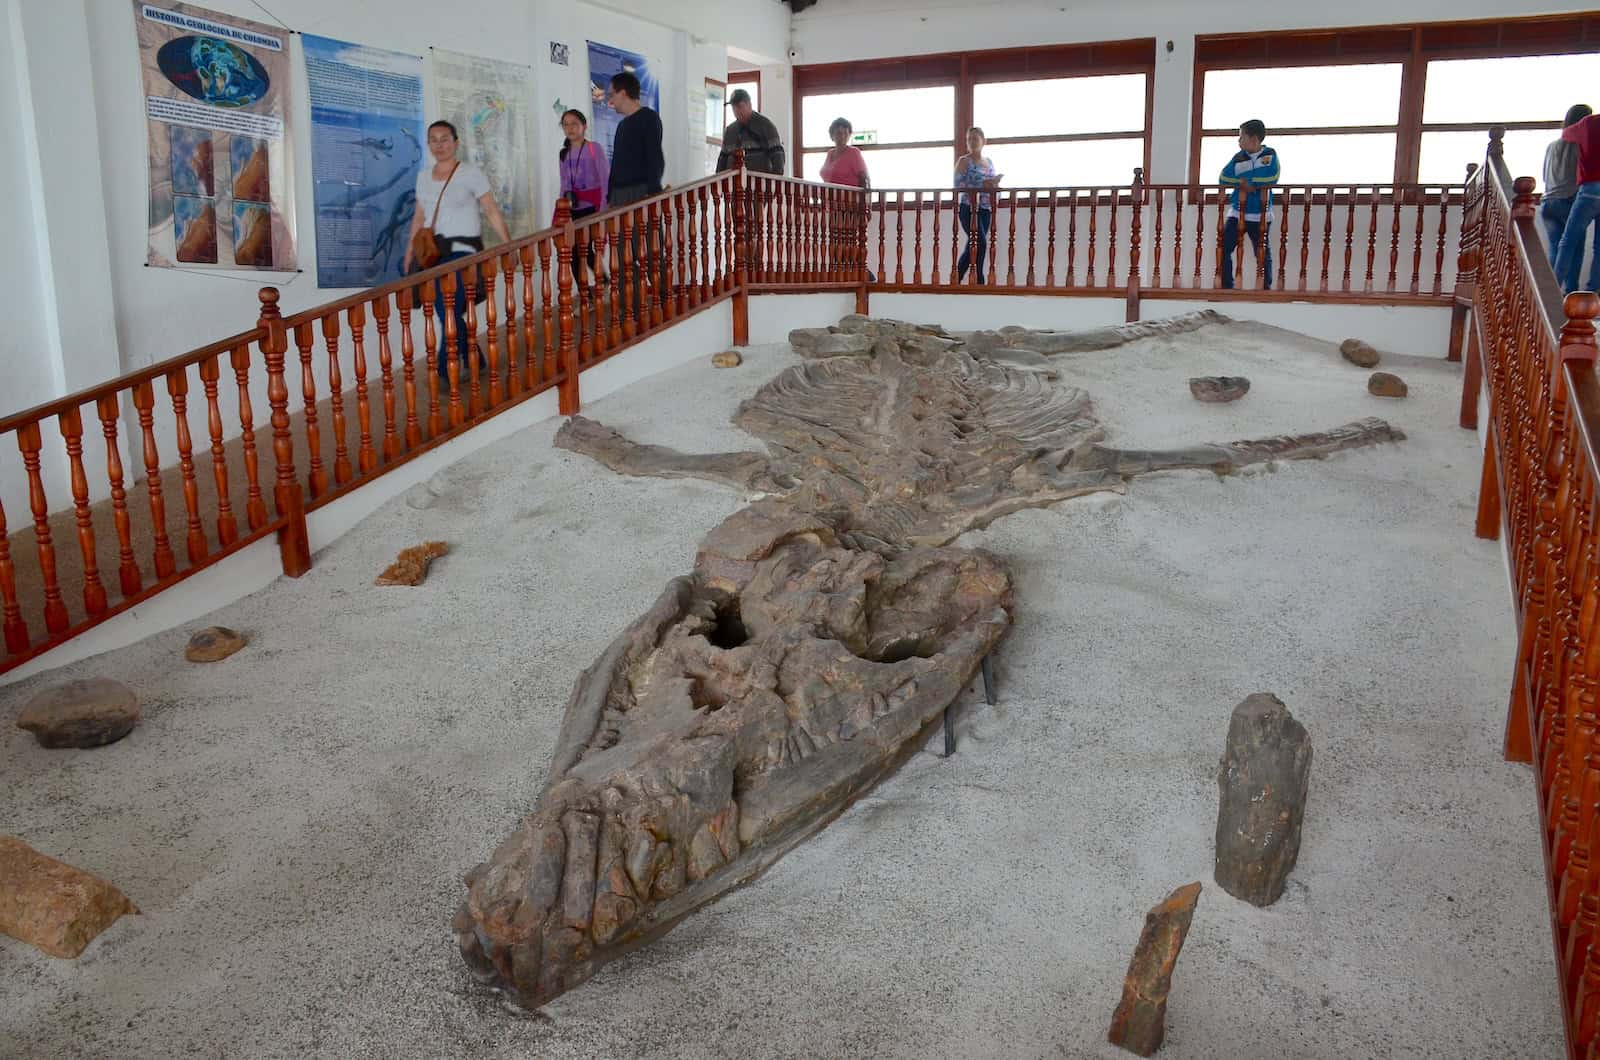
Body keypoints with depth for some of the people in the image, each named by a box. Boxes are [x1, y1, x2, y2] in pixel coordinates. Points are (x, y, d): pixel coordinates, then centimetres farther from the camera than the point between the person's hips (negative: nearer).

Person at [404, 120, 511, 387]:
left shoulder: (471, 173, -4)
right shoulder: (424, 175, 12)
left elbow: (492, 211, -7)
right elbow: (419, 217, 18)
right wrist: (410, 254, 15)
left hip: (462, 251, -6)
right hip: (433, 252, 6)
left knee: (449, 313, -14)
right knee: (447, 313, 6)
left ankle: (445, 373, -7)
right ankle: (474, 362, 23)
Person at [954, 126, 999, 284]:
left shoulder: (989, 162, 16)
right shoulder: (964, 161, -2)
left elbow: (993, 185, 22)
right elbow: (958, 185, -13)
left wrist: (994, 184, -4)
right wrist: (982, 185, -20)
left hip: (985, 210, 6)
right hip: (969, 209, -6)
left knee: (972, 246, 6)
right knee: (981, 243, -18)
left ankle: (956, 281, 13)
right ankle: (980, 281, -11)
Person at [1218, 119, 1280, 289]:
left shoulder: (1269, 154, -3)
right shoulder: (1238, 158, 5)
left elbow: (1271, 177, -19)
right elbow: (1224, 179, -5)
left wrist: (1243, 180, -17)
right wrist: (1244, 183, -19)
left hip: (1260, 216, -3)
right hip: (1237, 213, 3)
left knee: (1263, 254, 4)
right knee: (1224, 248, -7)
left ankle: (1266, 288, 15)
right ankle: (1226, 287, 0)